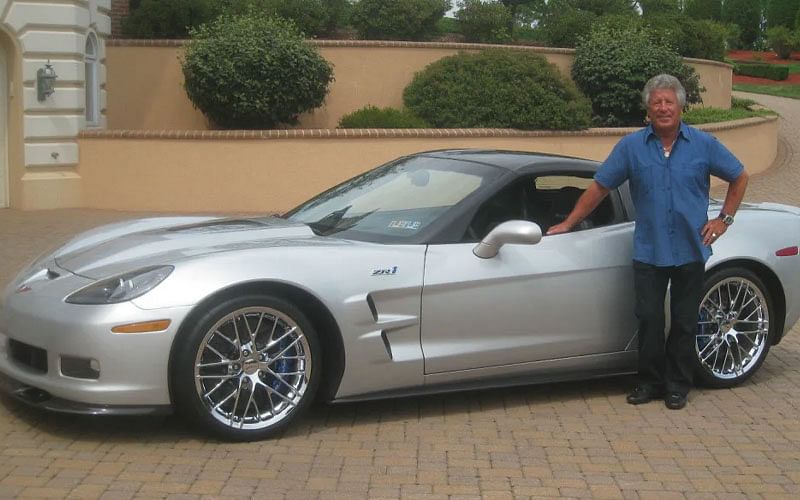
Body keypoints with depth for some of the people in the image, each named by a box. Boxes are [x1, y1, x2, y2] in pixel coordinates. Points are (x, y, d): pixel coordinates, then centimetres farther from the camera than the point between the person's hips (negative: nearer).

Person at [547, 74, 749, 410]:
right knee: (649, 319, 2)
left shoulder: (704, 145, 2)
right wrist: (568, 224, 3)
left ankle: (678, 386, 19)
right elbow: (599, 187, 4)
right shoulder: (631, 147, 2)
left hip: (690, 251, 0)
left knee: (684, 322, 7)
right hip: (649, 252, 0)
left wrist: (724, 219, 4)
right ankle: (650, 382, 17)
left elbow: (739, 178, 13)